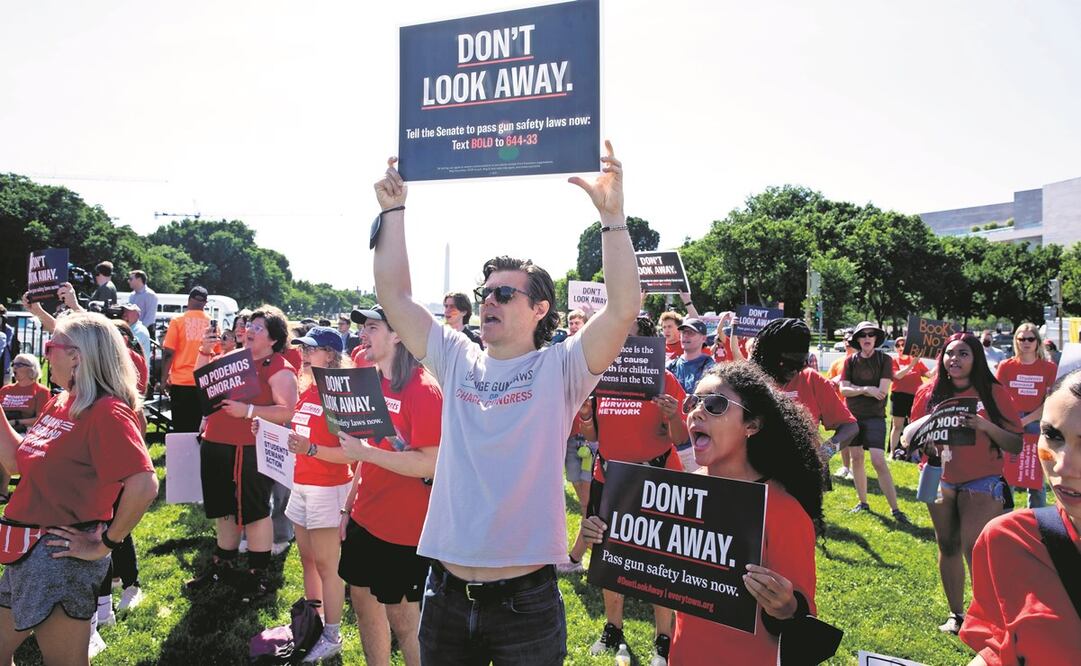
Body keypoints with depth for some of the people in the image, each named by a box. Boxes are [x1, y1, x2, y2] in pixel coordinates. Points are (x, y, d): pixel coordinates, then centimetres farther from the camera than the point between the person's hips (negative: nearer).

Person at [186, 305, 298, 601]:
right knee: (224, 509, 19)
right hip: (215, 446, 7)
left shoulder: (280, 369, -10)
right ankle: (223, 564, 36)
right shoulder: (232, 357, 12)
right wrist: (205, 352, 3)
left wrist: (248, 410, -27)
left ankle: (258, 573, 18)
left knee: (254, 512, 4)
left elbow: (287, 412, -18)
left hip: (253, 451, -7)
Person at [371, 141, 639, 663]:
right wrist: (393, 211, 2)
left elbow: (624, 308, -19)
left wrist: (612, 214, -22)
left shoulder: (559, 369, -5)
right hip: (447, 592, 4)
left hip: (525, 598, -4)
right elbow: (394, 296, 4)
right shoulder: (457, 361, 6)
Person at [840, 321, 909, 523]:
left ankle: (895, 508, -3)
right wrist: (866, 389, -19)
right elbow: (843, 389, -5)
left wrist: (856, 389, -8)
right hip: (852, 415, 3)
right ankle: (863, 502, 22)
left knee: (879, 461, -11)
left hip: (875, 416, -3)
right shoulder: (850, 361, 3)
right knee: (856, 459, 9)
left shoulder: (884, 360, -4)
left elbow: (883, 390, -13)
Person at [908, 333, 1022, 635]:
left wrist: (984, 425, -23)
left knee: (975, 550, -13)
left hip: (981, 482, -3)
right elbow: (908, 436, 6)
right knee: (948, 547, 10)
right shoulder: (929, 392, 1)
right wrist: (925, 423, -15)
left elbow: (1016, 445, -7)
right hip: (940, 480, 3)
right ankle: (956, 614, 23)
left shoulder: (994, 393, -6)